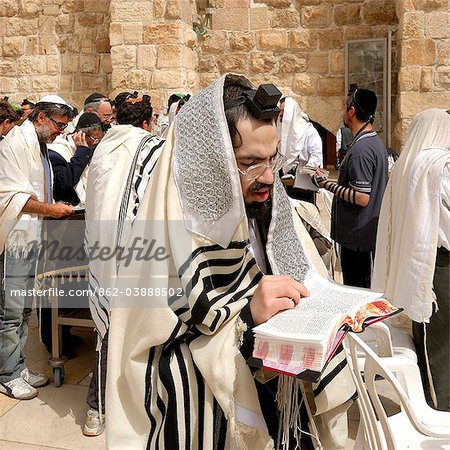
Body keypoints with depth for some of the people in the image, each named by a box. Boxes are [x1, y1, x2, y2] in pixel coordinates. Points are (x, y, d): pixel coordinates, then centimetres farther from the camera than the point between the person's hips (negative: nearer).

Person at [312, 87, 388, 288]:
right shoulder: (377, 141, 10)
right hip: (372, 231, 10)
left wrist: (326, 184, -19)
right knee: (369, 288, 19)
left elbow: (362, 197, -25)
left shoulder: (360, 149, -22)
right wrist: (339, 182, 16)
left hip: (357, 234, -10)